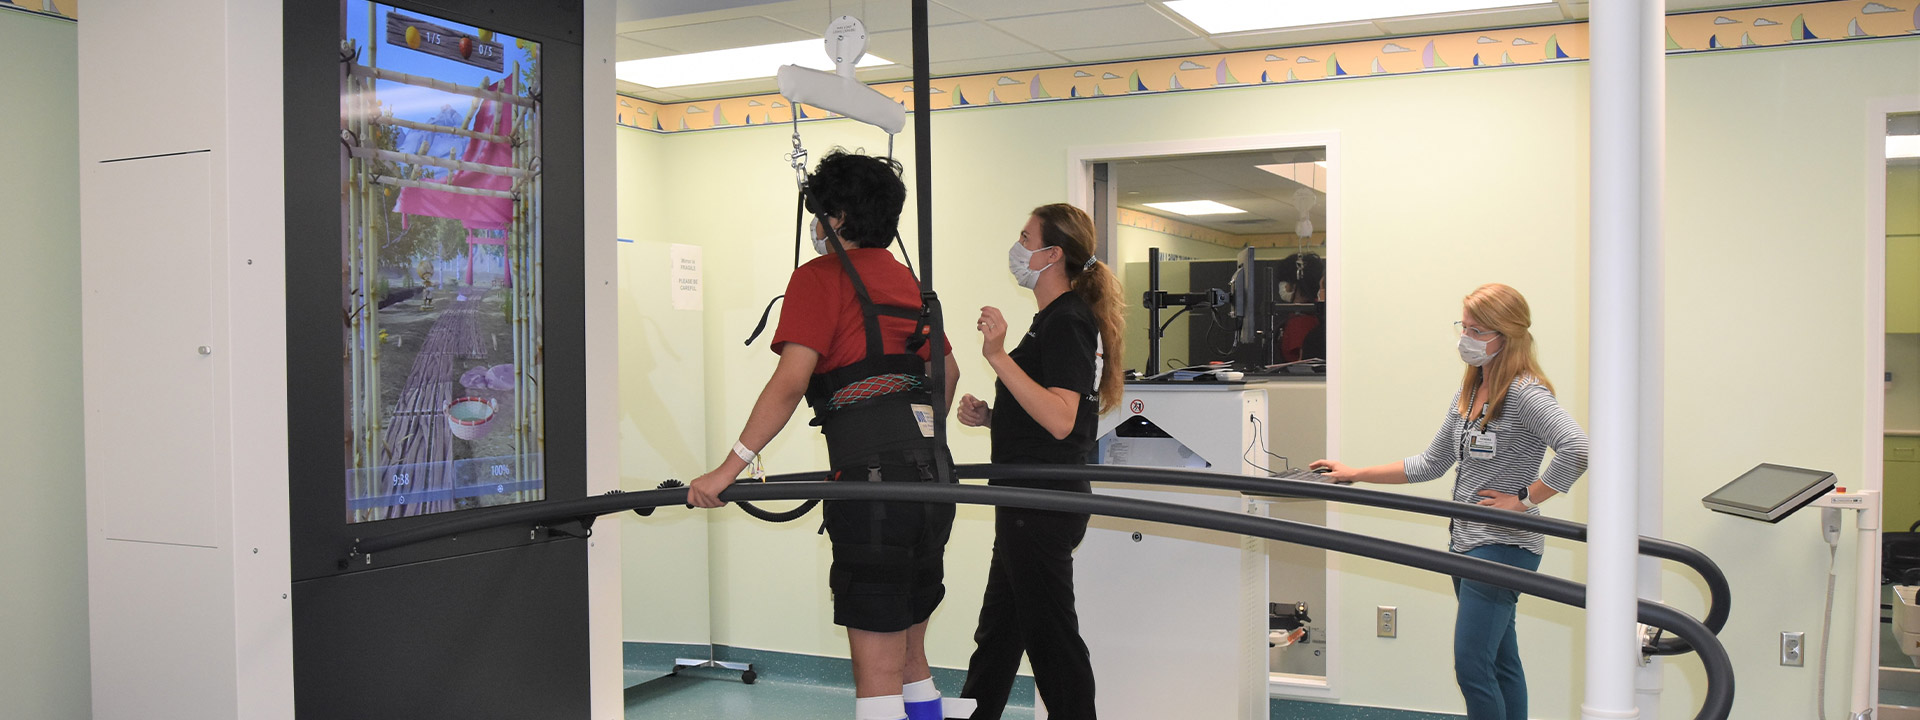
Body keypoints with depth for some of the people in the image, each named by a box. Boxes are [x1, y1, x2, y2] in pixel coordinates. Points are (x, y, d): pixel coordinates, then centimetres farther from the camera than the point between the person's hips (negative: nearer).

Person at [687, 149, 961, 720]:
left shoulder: (819, 276, -2)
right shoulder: (904, 278, 21)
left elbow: (790, 382, -13)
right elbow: (948, 369, 32)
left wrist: (730, 468, -12)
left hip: (874, 478, -8)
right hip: (931, 472, 8)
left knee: (876, 672, -5)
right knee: (909, 657, 18)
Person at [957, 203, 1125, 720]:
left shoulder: (1067, 321, -15)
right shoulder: (1058, 319, 17)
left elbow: (1059, 420, -27)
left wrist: (999, 356, -29)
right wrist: (989, 416, 10)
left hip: (1043, 505, -11)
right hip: (1031, 501, 11)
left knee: (1049, 636, -1)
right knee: (997, 630, 19)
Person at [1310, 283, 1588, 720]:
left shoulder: (1524, 393, -15)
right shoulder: (1468, 392, 12)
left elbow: (1577, 449, -31)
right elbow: (1431, 464, 19)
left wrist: (1525, 499, -22)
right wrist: (1356, 475, 17)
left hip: (1503, 547, -9)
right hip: (1468, 543, 9)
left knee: (1471, 667, -10)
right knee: (1500, 664, 14)